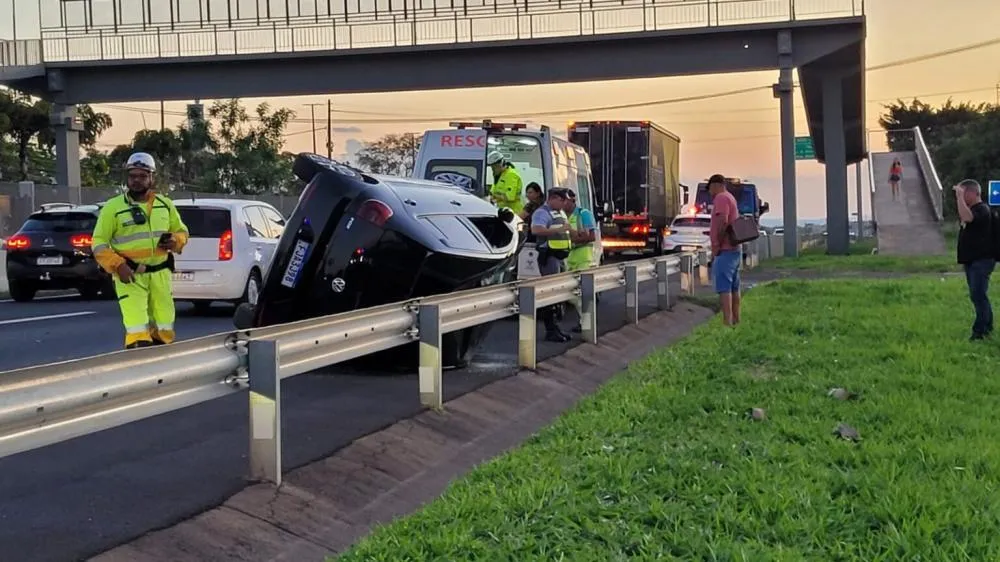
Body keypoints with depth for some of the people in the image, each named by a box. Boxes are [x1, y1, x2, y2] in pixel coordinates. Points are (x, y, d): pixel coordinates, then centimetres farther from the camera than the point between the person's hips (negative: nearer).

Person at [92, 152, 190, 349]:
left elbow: (181, 230, 20)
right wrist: (117, 265, -18)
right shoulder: (113, 207, -3)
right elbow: (98, 242, -4)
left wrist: (175, 241, -5)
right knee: (138, 331, -13)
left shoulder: (165, 205, 9)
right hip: (130, 275, -4)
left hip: (160, 273, 4)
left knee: (165, 330, 11)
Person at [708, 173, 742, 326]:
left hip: (725, 250, -10)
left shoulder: (721, 198, -11)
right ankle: (736, 321, 16)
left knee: (724, 287, -12)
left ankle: (727, 322, -17)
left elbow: (723, 222, -24)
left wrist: (717, 246, -19)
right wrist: (712, 232, 15)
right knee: (734, 287, 12)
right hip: (734, 249, 10)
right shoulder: (730, 198, 20)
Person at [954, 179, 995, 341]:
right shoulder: (971, 209, 16)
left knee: (978, 295, -13)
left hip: (981, 260, -10)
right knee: (977, 295, 14)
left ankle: (980, 330, -12)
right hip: (971, 260, 10)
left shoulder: (982, 209, -14)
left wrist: (959, 196, -29)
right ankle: (987, 327, 24)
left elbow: (967, 217, -34)